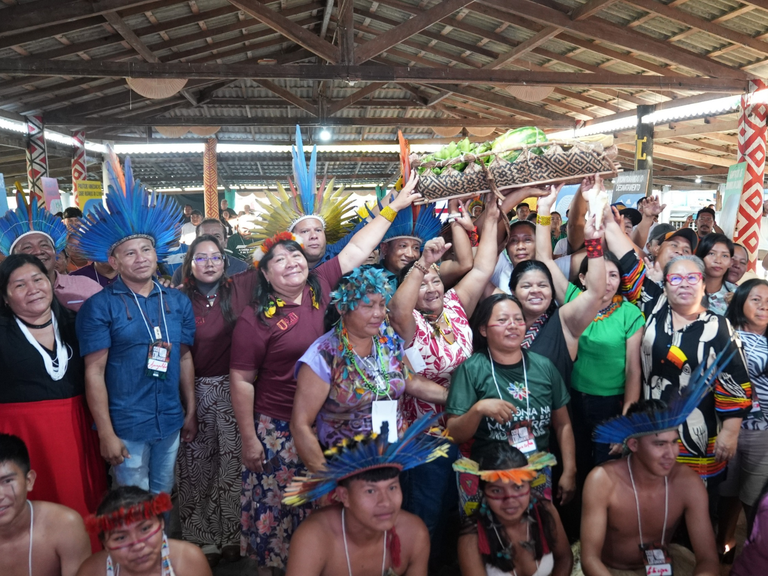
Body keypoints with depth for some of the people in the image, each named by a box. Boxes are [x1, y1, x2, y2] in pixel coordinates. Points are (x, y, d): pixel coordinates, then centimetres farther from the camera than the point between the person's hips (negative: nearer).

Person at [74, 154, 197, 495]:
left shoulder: (178, 302, 4)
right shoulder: (99, 307, -8)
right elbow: (94, 371, -9)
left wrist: (191, 413, 10)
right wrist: (106, 433, -11)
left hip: (171, 422, 4)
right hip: (125, 426, -4)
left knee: (163, 499, 18)